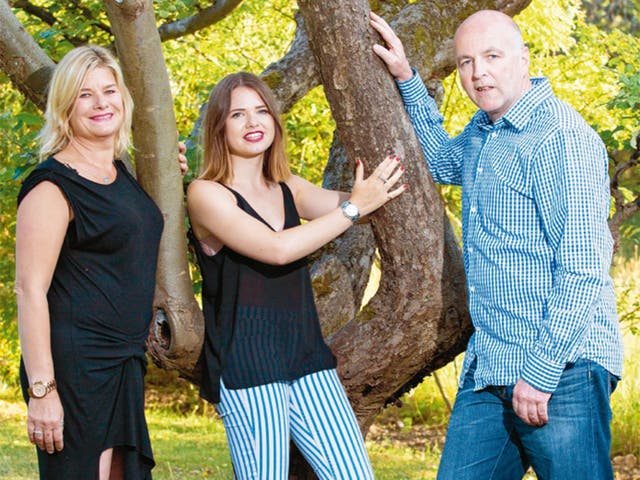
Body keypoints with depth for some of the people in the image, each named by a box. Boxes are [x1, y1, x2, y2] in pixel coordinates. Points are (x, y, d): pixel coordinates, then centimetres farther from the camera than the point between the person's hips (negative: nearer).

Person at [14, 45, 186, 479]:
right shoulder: (53, 185, -11)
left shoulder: (120, 175, 14)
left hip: (125, 363, 9)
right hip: (74, 366, -9)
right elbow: (30, 290, -16)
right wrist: (41, 389, -22)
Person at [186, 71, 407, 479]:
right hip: (247, 365, -6)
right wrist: (355, 207, -16)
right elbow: (276, 249, -18)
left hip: (307, 355, 6)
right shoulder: (207, 194, -6)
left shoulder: (288, 189, 16)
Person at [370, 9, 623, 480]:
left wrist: (542, 370, -20)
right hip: (488, 371, 8)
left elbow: (584, 268, -18)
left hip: (562, 370, -8)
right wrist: (406, 78, 30)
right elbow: (442, 162, 41)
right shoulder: (482, 132, 15)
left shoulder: (561, 136, -13)